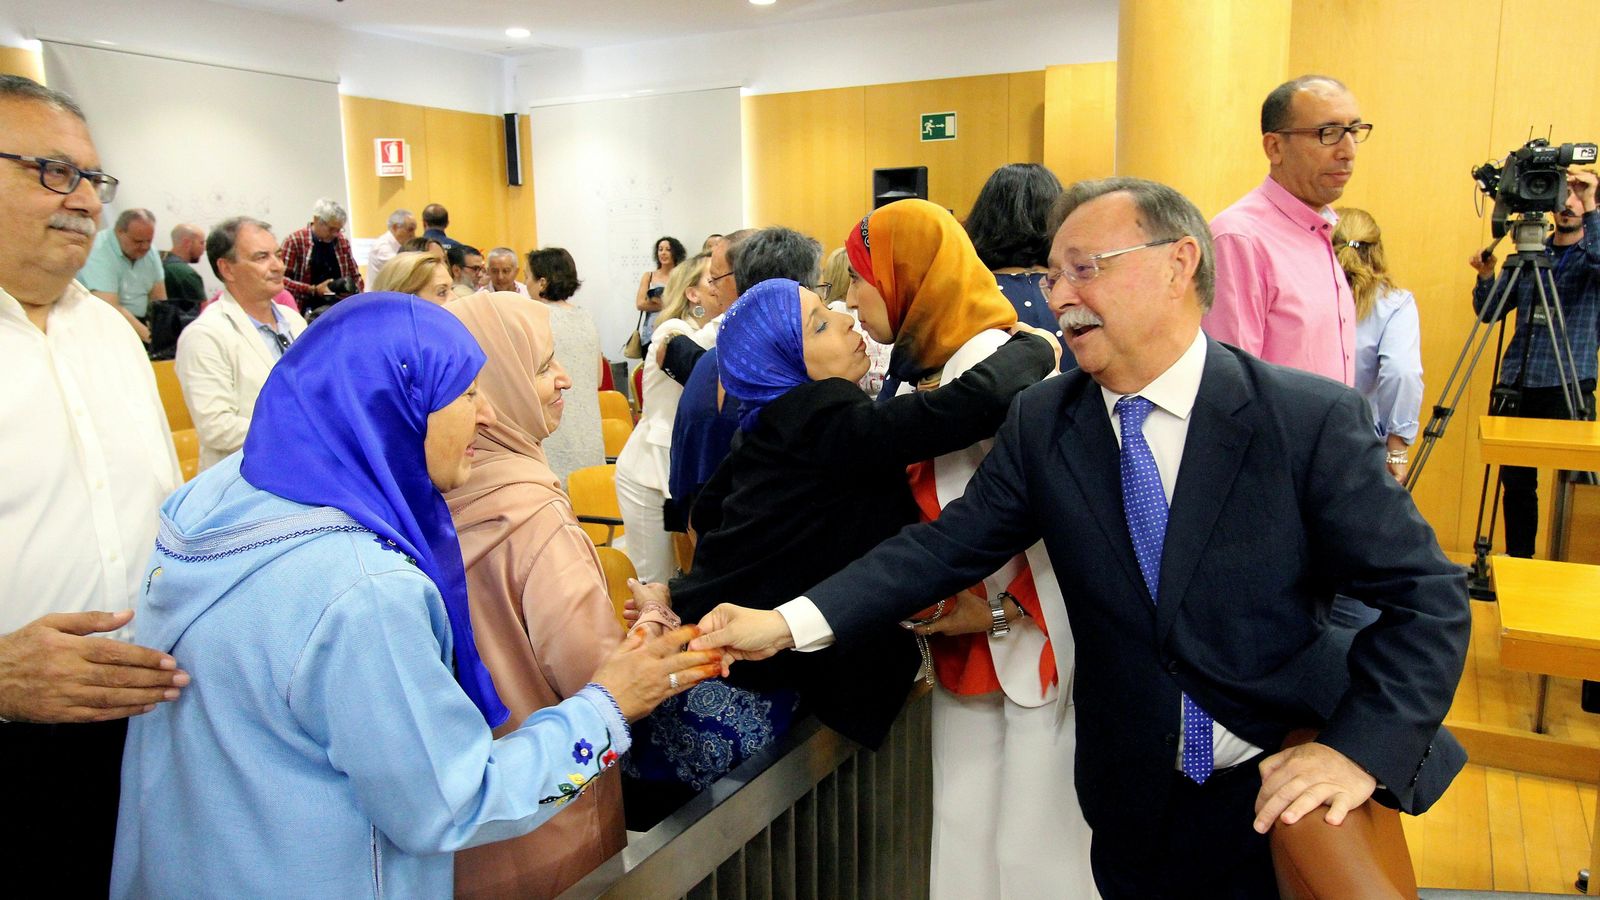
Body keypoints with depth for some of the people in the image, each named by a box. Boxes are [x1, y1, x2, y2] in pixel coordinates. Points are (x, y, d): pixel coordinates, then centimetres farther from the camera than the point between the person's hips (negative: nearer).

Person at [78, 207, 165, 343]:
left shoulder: (149, 251, 2)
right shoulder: (98, 253, -16)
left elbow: (159, 301, 3)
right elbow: (110, 309, -25)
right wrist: (150, 337, -31)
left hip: (139, 323, 6)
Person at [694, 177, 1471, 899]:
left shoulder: (1312, 419, -14)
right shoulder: (1039, 423, -5)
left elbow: (1428, 594, -10)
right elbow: (947, 546, -10)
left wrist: (1363, 750, -21)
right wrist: (787, 622, -20)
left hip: (1288, 792, -2)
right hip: (1139, 808, 3)